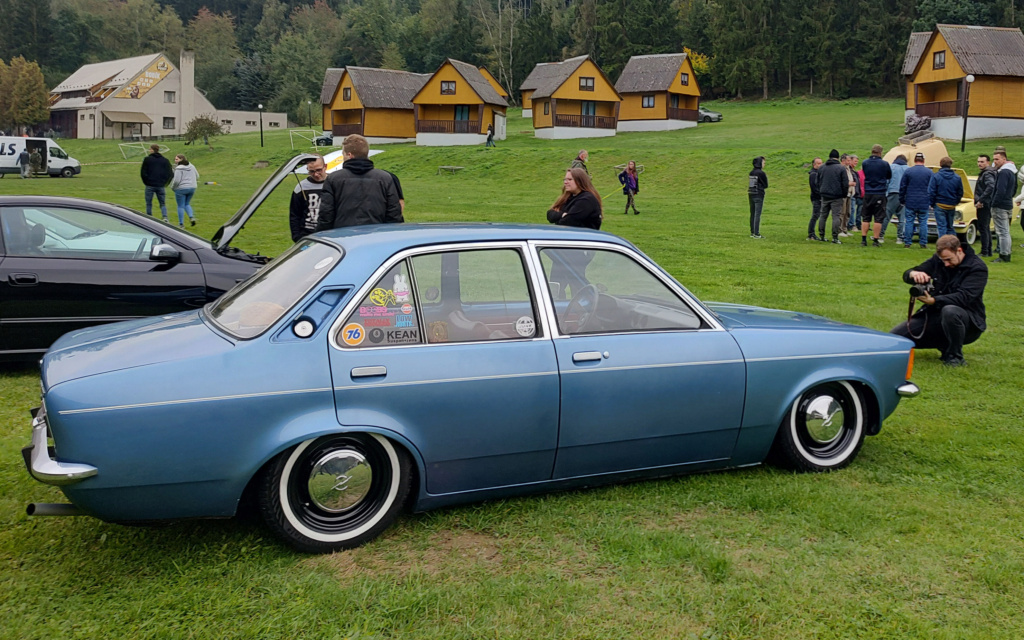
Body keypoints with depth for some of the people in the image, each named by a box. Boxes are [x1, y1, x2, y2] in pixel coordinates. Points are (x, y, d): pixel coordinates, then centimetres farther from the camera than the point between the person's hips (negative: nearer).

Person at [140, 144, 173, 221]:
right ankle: (165, 217, -13)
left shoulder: (147, 159, -2)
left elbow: (143, 172, -6)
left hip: (150, 186, -2)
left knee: (149, 204, 9)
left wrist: (146, 182, 6)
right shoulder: (165, 160, 5)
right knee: (163, 204, 8)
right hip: (161, 186, 2)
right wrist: (165, 183, 9)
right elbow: (170, 173, 1)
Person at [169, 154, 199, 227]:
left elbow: (176, 180, -19)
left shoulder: (179, 168, -15)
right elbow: (197, 176, 13)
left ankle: (181, 223, 7)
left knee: (180, 206, 4)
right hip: (192, 188, 7)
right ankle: (191, 217, 1)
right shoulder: (191, 166, 6)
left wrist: (173, 187, -3)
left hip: (181, 189, -6)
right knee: (187, 204, 22)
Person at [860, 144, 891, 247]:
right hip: (880, 194, -3)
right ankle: (876, 240, 1)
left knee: (866, 218, 10)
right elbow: (889, 176, 8)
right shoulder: (884, 164, -7)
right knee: (878, 219, 1)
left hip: (868, 193, 3)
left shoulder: (865, 163, 1)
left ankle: (863, 239, 7)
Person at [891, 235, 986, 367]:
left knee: (950, 311, -42)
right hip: (934, 315, 6)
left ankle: (955, 357, -18)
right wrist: (913, 274, -23)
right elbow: (906, 275, 3)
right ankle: (944, 345, 10)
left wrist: (933, 301, -39)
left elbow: (964, 297, -25)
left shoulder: (978, 267, -10)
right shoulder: (937, 260, 5)